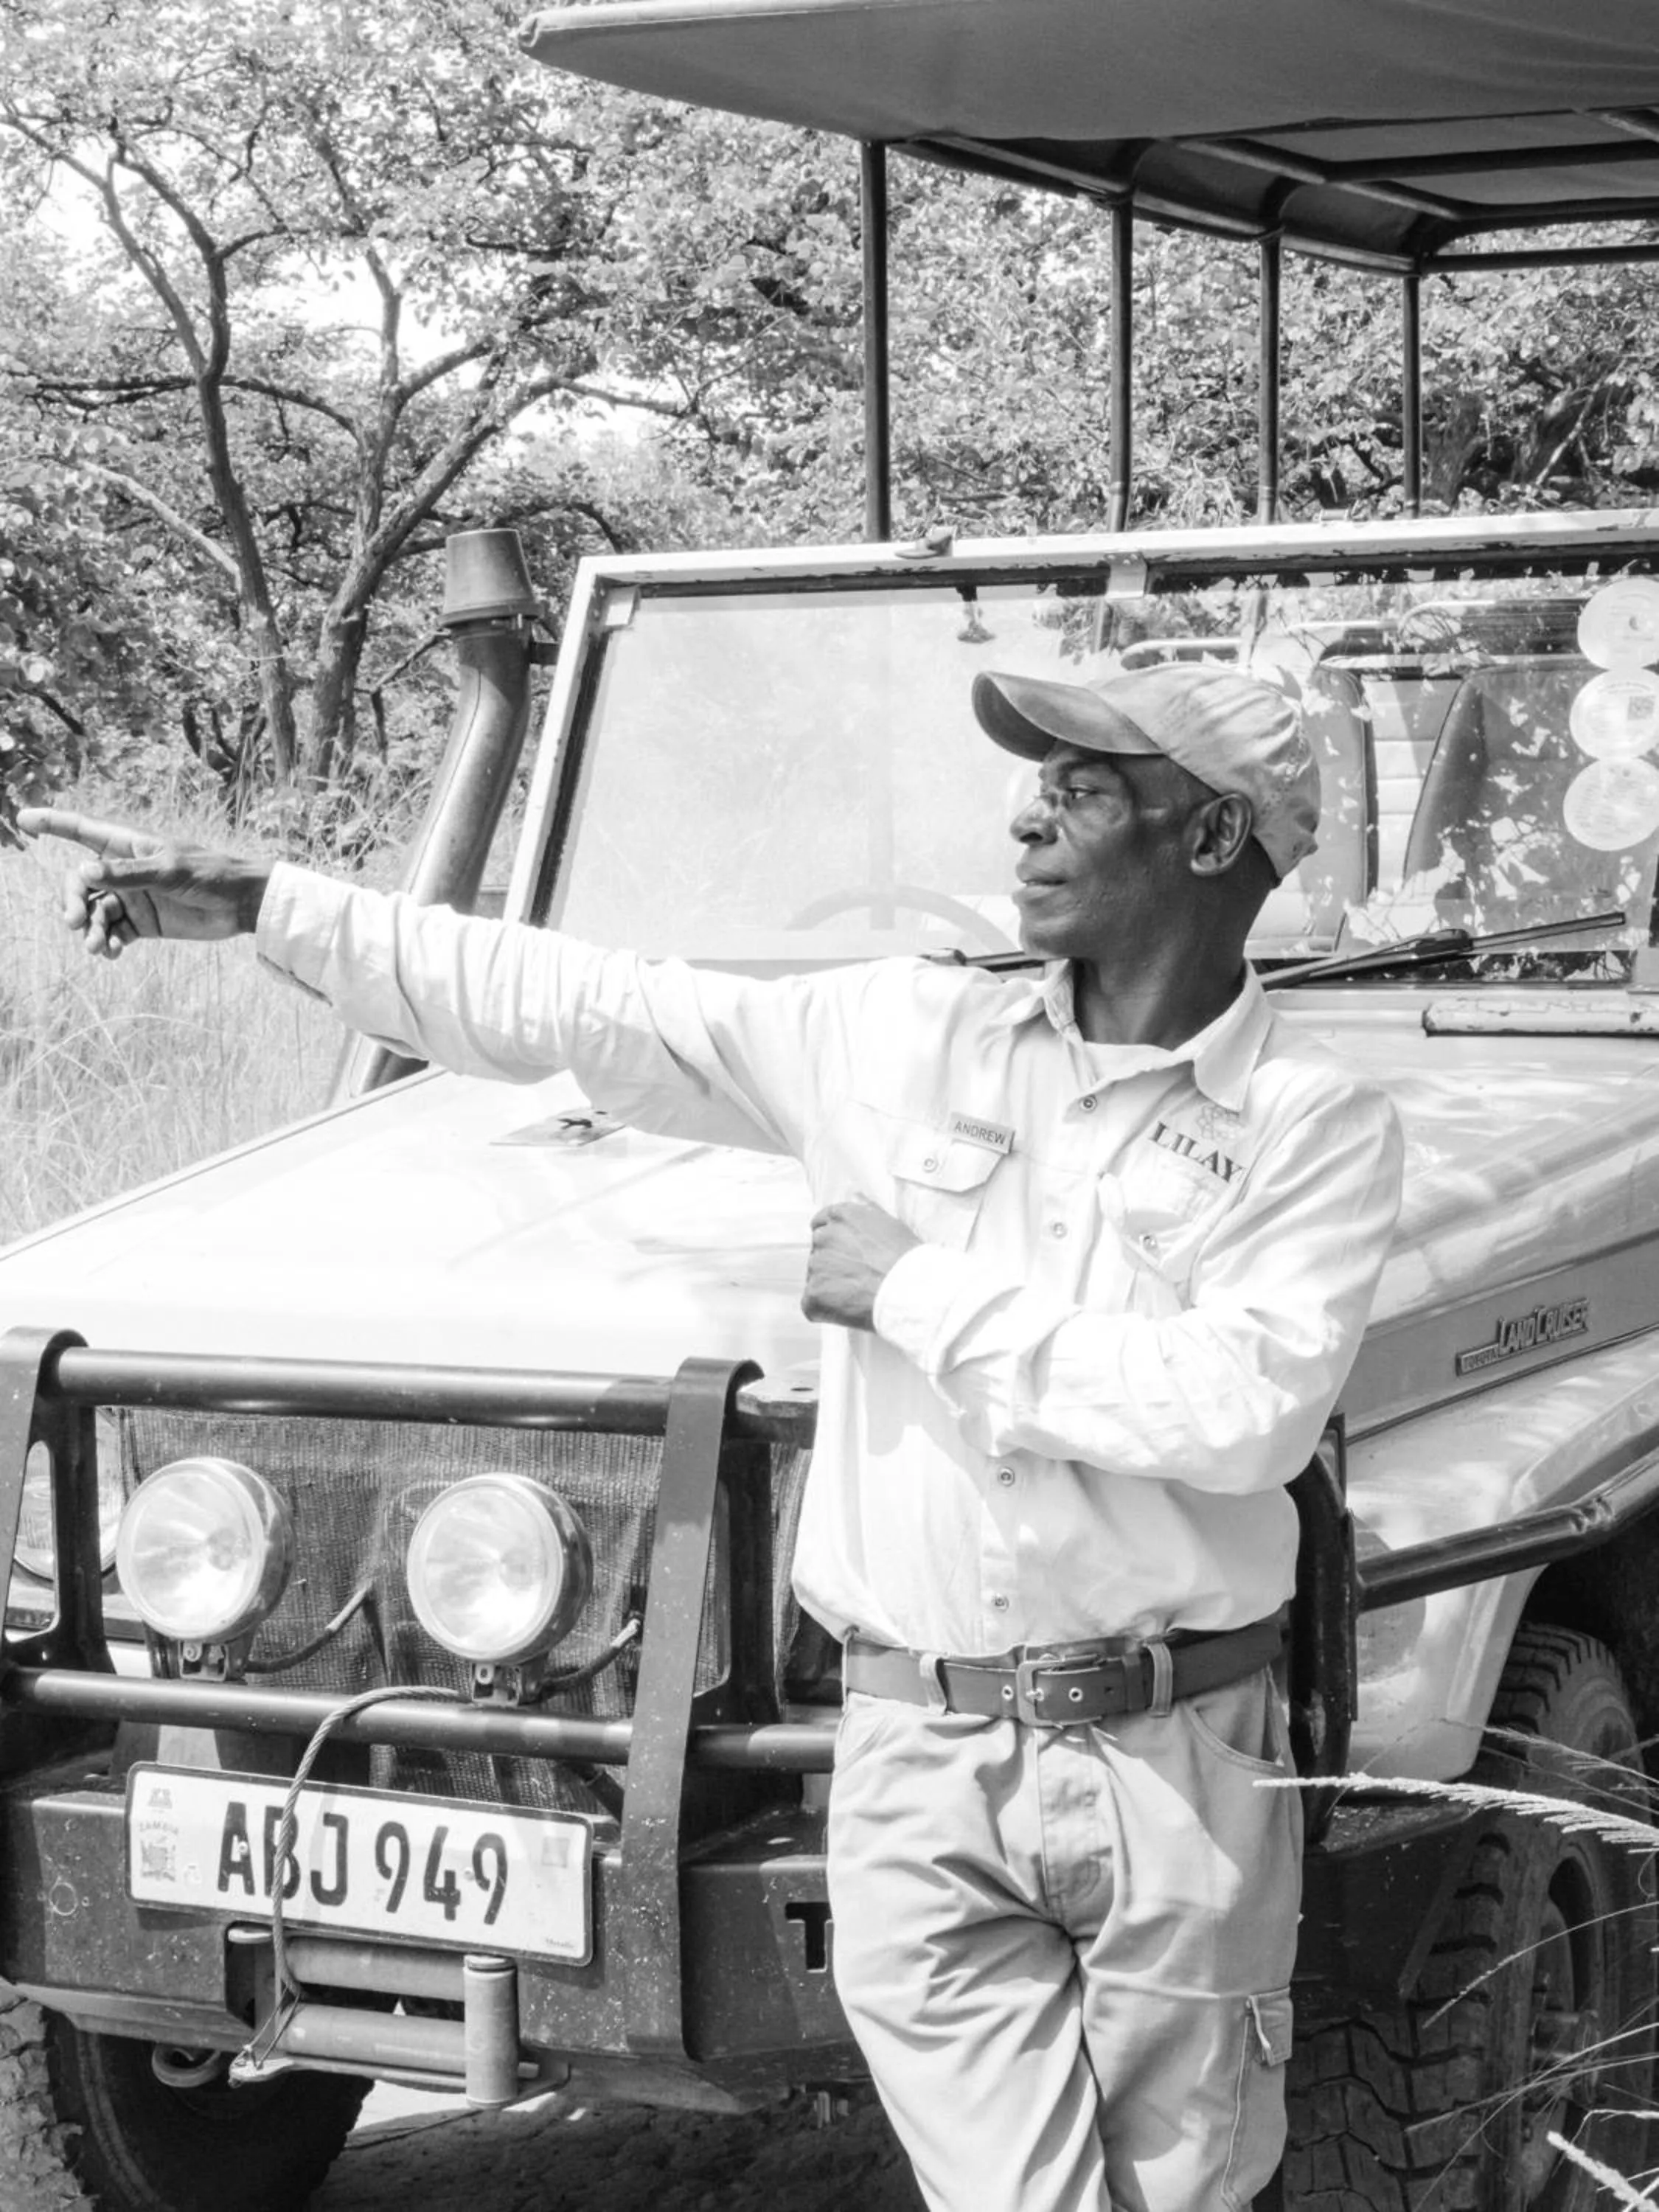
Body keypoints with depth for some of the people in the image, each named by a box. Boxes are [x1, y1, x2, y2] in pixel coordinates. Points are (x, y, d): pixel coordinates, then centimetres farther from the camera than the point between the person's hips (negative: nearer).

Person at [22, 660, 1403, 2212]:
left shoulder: (1316, 1126, -3)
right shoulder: (898, 1037, 8)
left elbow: (1246, 1411, -18)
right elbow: (569, 1009, 10)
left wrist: (922, 1292, -13)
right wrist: (265, 905, 7)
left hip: (1171, 1769, -2)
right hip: (914, 1753, 2)